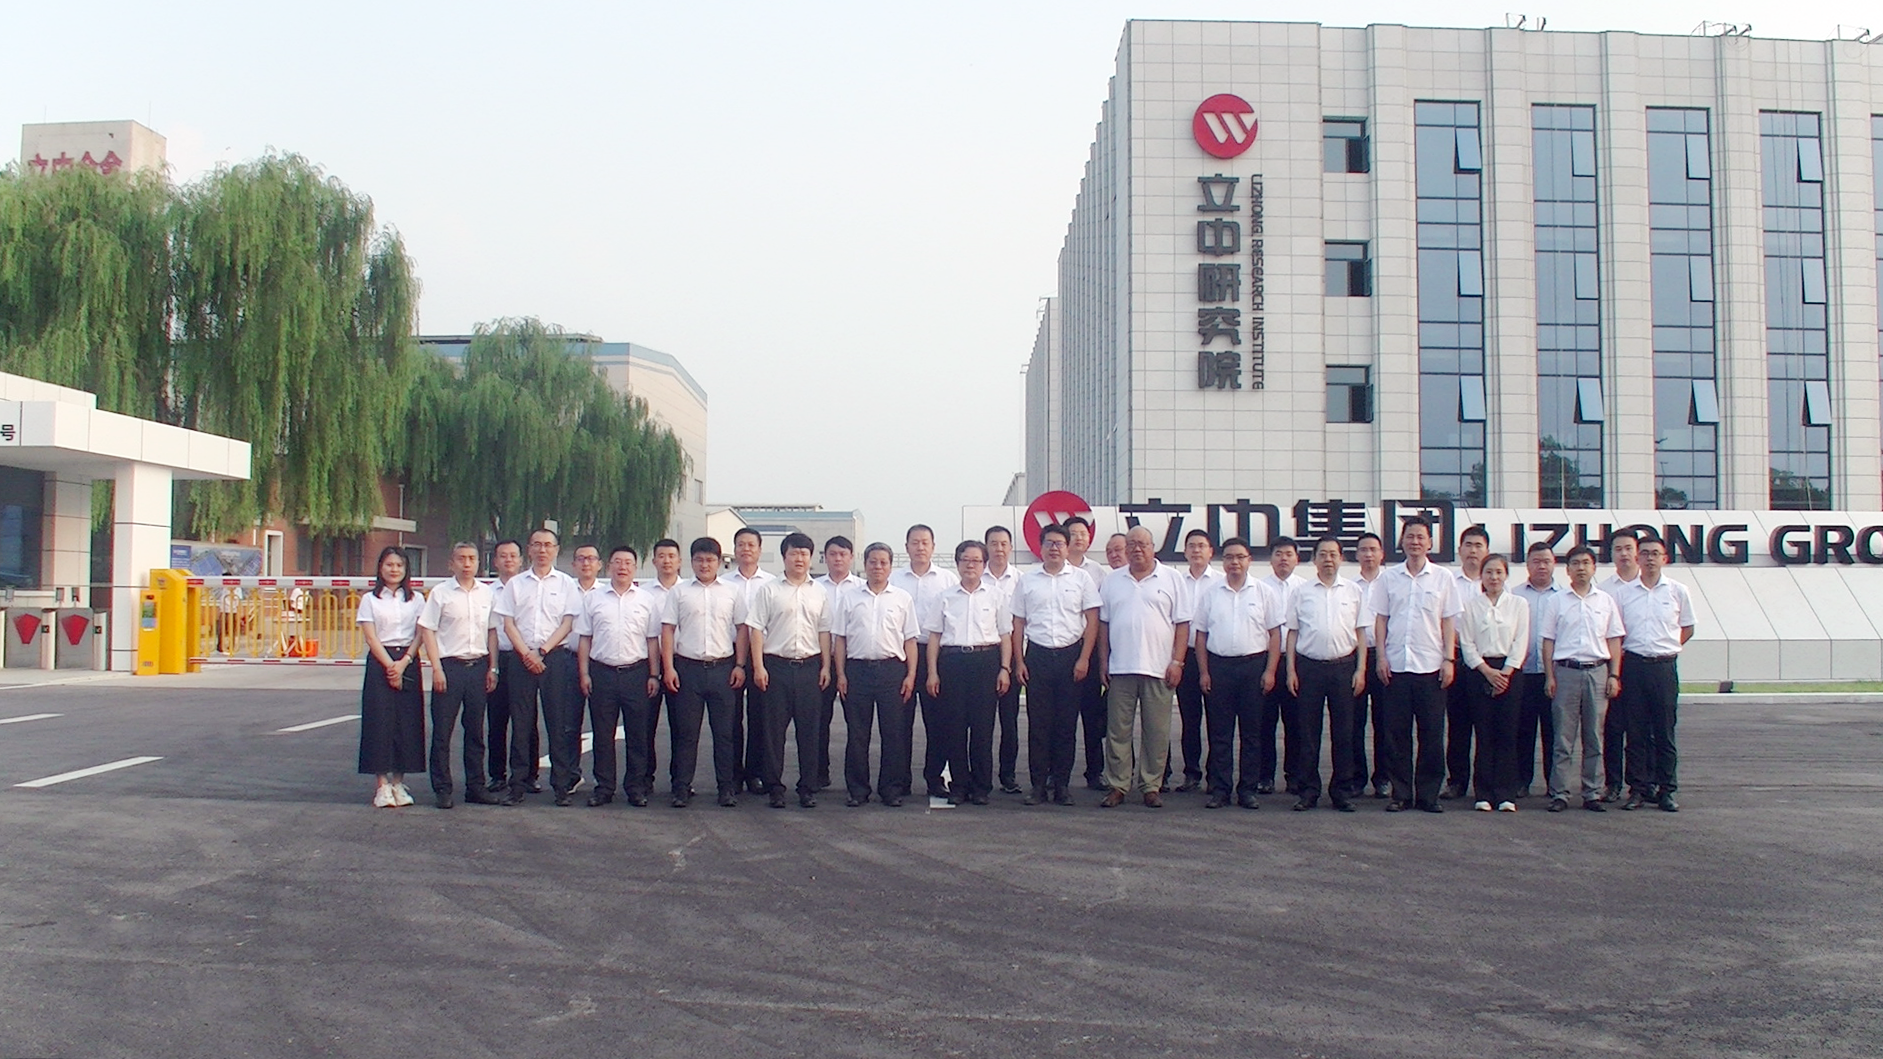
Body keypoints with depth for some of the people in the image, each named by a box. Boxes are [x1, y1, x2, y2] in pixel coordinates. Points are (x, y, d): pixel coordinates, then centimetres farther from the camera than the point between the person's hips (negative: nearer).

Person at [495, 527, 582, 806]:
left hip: (556, 656, -1)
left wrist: (542, 651, -9)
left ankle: (563, 785, 1)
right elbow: (508, 623, 6)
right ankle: (517, 785, 6)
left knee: (559, 723, -2)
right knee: (521, 723, 2)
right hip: (521, 657, 1)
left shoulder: (566, 584, 8)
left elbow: (567, 624, 1)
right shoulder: (516, 584, 11)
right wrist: (526, 653, -7)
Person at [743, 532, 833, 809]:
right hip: (776, 665, -2)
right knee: (774, 728, 1)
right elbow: (755, 629, 0)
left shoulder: (819, 594, 13)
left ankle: (808, 788, 9)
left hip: (809, 666, 2)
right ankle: (774, 787, 8)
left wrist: (826, 666, 5)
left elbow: (824, 632, 14)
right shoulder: (768, 590, 4)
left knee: (809, 729, 3)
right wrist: (758, 666, -8)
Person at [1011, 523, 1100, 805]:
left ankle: (1062, 783, 9)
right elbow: (1018, 624, 10)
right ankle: (1038, 784, 5)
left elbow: (1092, 621, 2)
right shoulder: (1026, 580, 8)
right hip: (1037, 655, 1)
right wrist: (1019, 661, 2)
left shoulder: (1081, 578, 4)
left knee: (1067, 723, 2)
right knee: (1038, 723, 0)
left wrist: (1084, 658, -6)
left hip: (1071, 655, -1)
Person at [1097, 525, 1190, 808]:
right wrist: (1103, 662, 5)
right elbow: (1103, 624, 12)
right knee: (1117, 731, 3)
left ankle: (1151, 786, 10)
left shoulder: (1171, 579, 5)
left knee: (1157, 732, 2)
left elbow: (1182, 623, 2)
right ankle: (1117, 785, 10)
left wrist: (1177, 662, -6)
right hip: (1120, 668, 2)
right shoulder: (1112, 582, 12)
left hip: (1158, 669, -2)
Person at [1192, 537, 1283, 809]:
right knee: (1219, 732, 3)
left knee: (1251, 731, 4)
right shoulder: (1210, 592, 7)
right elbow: (1201, 635, 8)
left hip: (1254, 665, -1)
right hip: (1218, 666, 1)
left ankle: (1248, 789, 10)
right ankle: (1220, 789, 8)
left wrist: (1270, 671, -5)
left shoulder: (1264, 592, 4)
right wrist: (1203, 672, 1)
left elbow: (1275, 634, 3)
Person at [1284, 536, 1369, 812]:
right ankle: (1307, 790, 9)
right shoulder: (1303, 592, 7)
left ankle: (1343, 791, 11)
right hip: (1309, 665, 0)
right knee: (1307, 732, 2)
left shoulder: (1353, 591, 8)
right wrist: (1291, 670, 0)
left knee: (1343, 732, 3)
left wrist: (1360, 670, -1)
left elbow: (1361, 633, 8)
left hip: (1343, 665, 0)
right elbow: (1292, 633, 7)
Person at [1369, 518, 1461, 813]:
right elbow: (1380, 619, 8)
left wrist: (1449, 659, -2)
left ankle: (1428, 794, 9)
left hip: (1431, 666, -1)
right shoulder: (1389, 577, 8)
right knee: (1397, 733, 2)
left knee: (1432, 733, 1)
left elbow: (1448, 622, 6)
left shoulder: (1442, 578, 6)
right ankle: (1400, 793, 9)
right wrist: (1381, 656, -1)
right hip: (1396, 665, 1)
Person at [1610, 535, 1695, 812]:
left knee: (1665, 731, 2)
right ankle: (1638, 788, 10)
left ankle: (1665, 790, 8)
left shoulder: (1678, 591, 5)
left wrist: (1666, 648, 5)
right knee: (1636, 731, 4)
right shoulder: (1623, 593, 5)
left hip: (1664, 665, 0)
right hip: (1633, 664, 0)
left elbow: (1687, 628, 12)